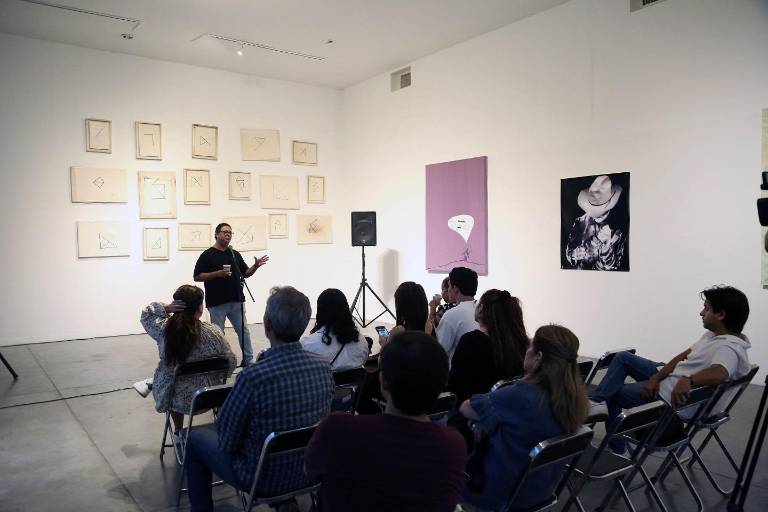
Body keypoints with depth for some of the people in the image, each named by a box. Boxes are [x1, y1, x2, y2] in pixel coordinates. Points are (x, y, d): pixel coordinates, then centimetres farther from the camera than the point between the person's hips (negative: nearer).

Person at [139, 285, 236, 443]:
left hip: (174, 398, 1)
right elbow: (230, 363, -8)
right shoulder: (213, 332, -18)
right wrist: (218, 379, 12)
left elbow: (146, 314, 6)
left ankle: (178, 433, 46)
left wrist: (166, 308, -12)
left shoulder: (163, 329, -16)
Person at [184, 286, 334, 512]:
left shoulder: (253, 377, -32)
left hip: (262, 478, -5)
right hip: (309, 472, 5)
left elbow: (227, 440, -17)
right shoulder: (324, 369, -16)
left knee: (196, 438, 18)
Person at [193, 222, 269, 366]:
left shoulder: (235, 254, 13)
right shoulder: (207, 255, -2)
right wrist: (217, 274, -17)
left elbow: (245, 273, 16)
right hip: (217, 302, -4)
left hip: (236, 300, 5)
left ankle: (249, 361, 16)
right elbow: (197, 277, -6)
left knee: (244, 331, 7)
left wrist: (256, 266, -3)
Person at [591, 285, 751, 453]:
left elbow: (719, 373, -48)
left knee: (613, 393, 3)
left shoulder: (730, 348, -26)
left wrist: (688, 380, -62)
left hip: (675, 396, -10)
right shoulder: (713, 335, 3)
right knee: (623, 357, 9)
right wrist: (656, 377, -5)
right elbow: (683, 356, 5)